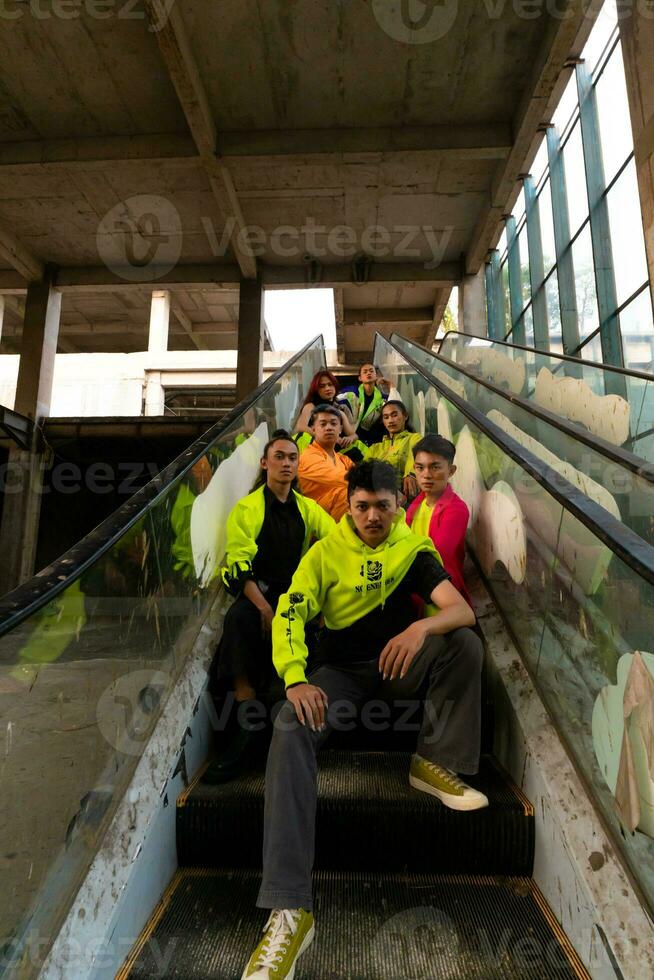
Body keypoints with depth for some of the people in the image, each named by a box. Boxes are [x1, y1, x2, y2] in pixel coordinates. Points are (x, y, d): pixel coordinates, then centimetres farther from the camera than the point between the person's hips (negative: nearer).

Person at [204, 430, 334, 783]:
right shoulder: (247, 508, 3)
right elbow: (240, 564, -8)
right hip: (258, 592, -2)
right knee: (238, 619, -34)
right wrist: (264, 609, -22)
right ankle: (246, 730, -29)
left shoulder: (307, 508, 13)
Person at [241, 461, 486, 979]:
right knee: (291, 728, -30)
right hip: (342, 669, -1)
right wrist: (296, 680, -31)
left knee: (465, 643, -25)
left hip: (401, 664, 2)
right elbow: (287, 617, -13)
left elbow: (463, 610, -16)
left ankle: (434, 763, -8)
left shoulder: (415, 550, -4)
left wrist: (420, 628, -39)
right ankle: (289, 909, -31)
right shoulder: (324, 554, -6)